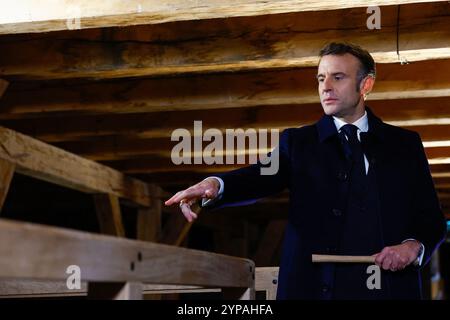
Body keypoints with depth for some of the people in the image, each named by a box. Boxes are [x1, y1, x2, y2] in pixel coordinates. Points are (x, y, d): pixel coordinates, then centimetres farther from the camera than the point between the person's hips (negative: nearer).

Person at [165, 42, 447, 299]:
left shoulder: (405, 144, 12)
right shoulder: (298, 142, 11)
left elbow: (432, 219, 12)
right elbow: (264, 175, -8)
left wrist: (414, 246, -10)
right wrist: (216, 185, -29)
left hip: (390, 287, 1)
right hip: (314, 288, 0)